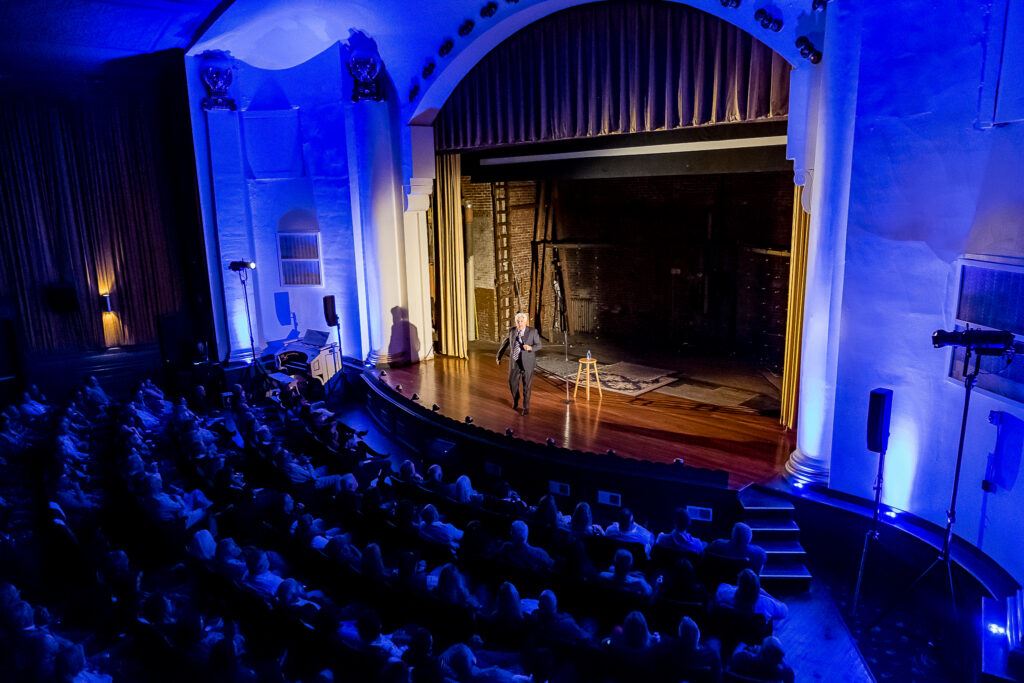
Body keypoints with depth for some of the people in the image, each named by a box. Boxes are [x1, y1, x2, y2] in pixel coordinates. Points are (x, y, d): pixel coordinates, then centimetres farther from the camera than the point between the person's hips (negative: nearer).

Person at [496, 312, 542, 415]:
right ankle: (515, 401, 40)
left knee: (526, 386, 3)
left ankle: (526, 407, 18)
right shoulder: (512, 331, 2)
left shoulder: (533, 331, -7)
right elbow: (505, 344, 13)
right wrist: (499, 356, 18)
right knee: (512, 383, 11)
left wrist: (530, 348, -27)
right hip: (514, 362, 3)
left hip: (527, 363, -3)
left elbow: (538, 345, -6)